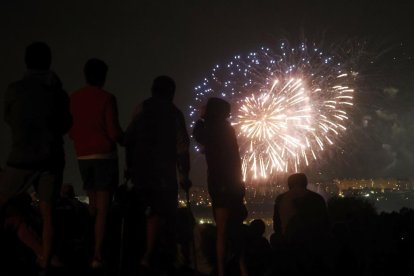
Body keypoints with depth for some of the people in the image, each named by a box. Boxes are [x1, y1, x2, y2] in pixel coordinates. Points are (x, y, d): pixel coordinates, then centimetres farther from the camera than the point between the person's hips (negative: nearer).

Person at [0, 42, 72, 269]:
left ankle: (38, 250, -4)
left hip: (23, 157, -3)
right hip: (52, 158, 3)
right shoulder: (58, 92, 4)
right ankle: (45, 262, 2)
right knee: (47, 212, 8)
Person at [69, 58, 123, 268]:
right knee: (103, 207, -5)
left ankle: (92, 246, 16)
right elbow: (114, 131, -11)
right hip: (104, 155, -5)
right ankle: (97, 255, -11)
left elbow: (71, 131, 10)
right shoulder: (106, 98, -9)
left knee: (93, 204, 18)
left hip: (83, 156, 5)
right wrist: (124, 140, 10)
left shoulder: (73, 99, 6)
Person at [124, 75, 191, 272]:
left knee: (151, 211, 14)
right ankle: (149, 255, -7)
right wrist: (183, 174, 1)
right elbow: (181, 146, -3)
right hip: (164, 170, -2)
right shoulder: (174, 113, 2)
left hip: (140, 169, 3)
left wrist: (130, 166, 5)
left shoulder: (142, 109, 6)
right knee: (162, 212, 2)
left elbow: (129, 138, -1)